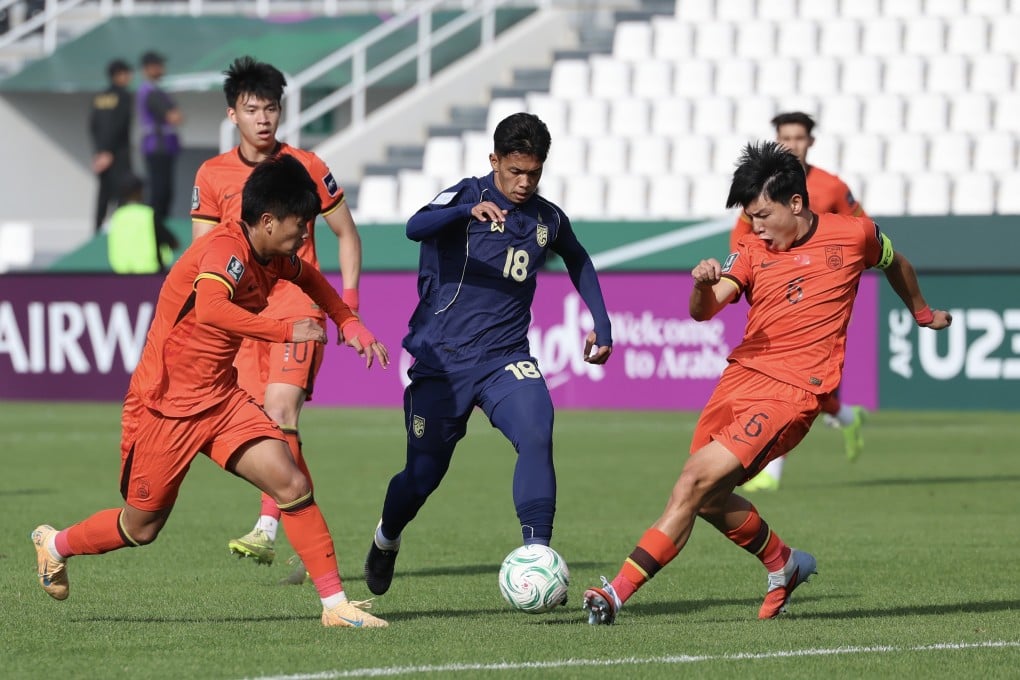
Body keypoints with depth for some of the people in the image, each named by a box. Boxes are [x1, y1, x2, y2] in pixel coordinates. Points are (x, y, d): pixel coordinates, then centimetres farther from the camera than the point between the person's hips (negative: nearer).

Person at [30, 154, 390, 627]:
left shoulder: (274, 259, 3)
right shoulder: (226, 249, -23)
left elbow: (309, 278, 29)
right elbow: (210, 310, -45)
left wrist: (350, 325, 16)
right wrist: (286, 331, -40)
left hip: (221, 401, 7)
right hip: (164, 406, -7)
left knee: (291, 484, -14)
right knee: (141, 527, 9)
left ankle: (335, 604, -11)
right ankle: (56, 545, 38)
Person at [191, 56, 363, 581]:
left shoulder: (305, 166, 0)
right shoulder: (213, 175, 5)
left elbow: (346, 233, 9)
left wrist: (349, 300, 1)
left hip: (298, 307, -3)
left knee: (280, 410, -22)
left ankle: (268, 529, -27)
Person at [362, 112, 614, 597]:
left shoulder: (548, 219, 6)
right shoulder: (467, 196, -7)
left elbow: (578, 261, 30)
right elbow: (416, 228, -30)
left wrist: (601, 323, 21)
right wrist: (469, 210, -48)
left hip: (505, 359, 2)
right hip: (441, 361, -2)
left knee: (536, 436, -27)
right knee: (422, 476, 5)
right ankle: (386, 539, 38)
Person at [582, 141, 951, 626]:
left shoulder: (854, 235, 2)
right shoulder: (753, 250, 8)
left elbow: (893, 263, 25)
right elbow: (703, 312, -5)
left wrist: (922, 313, 42)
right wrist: (704, 284, -29)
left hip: (793, 390, -6)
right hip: (741, 375, 6)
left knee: (697, 479, -17)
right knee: (708, 499, 8)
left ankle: (619, 591, -20)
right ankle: (784, 566, 35)